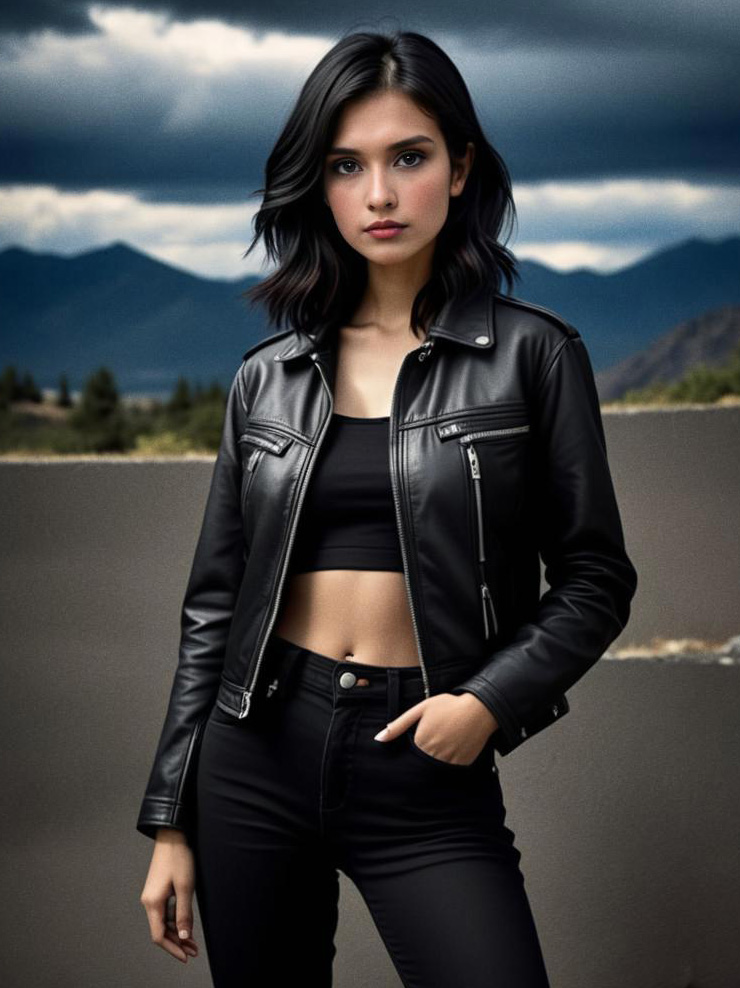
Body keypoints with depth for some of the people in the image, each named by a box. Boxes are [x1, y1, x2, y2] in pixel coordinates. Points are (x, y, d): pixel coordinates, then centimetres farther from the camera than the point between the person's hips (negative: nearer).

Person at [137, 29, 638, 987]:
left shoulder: (531, 355, -2)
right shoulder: (268, 378, 6)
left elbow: (595, 579, 1)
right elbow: (214, 604, 9)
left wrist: (491, 699, -16)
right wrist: (171, 822, 8)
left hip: (428, 770, -2)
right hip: (258, 755, 3)